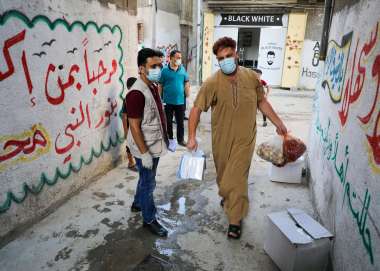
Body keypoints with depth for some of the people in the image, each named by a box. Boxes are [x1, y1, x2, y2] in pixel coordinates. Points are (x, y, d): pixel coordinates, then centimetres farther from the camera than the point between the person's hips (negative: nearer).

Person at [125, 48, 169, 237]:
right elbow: (134, 127, -24)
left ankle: (138, 202, 47)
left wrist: (165, 138, 19)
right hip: (145, 147, -9)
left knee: (147, 178, 25)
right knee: (148, 183, 6)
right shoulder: (136, 93, -25)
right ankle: (149, 219, 23)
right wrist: (144, 153, -23)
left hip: (155, 144, 9)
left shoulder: (153, 86, 5)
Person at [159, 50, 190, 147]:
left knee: (180, 122, 11)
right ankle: (170, 139, 27)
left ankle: (180, 139, 25)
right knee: (168, 122, 12)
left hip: (180, 101, 2)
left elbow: (186, 84, 7)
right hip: (168, 101, -2)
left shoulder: (182, 69, 2)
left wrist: (188, 97, 3)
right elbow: (160, 86, -3)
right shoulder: (165, 70, -6)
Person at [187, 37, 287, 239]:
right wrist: (192, 137, -16)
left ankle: (235, 220, 14)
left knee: (237, 177, -2)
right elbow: (197, 109, -11)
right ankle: (227, 197, 52)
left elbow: (262, 102, 8)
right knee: (223, 174, 20)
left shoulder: (251, 77, -6)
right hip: (221, 139, 1)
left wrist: (278, 123, 9)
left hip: (244, 138, 0)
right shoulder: (212, 83, -14)